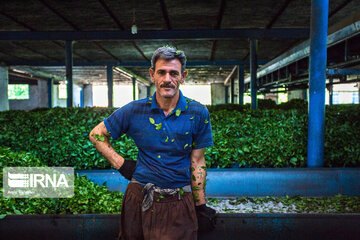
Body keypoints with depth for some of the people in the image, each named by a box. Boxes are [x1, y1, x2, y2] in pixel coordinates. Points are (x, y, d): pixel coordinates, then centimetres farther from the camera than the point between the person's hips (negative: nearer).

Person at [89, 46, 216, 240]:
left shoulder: (197, 113, -3)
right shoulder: (134, 110, -2)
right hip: (139, 200, 1)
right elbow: (96, 134, 9)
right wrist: (121, 164, -1)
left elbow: (197, 162, 2)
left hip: (179, 204, -1)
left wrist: (201, 206, 2)